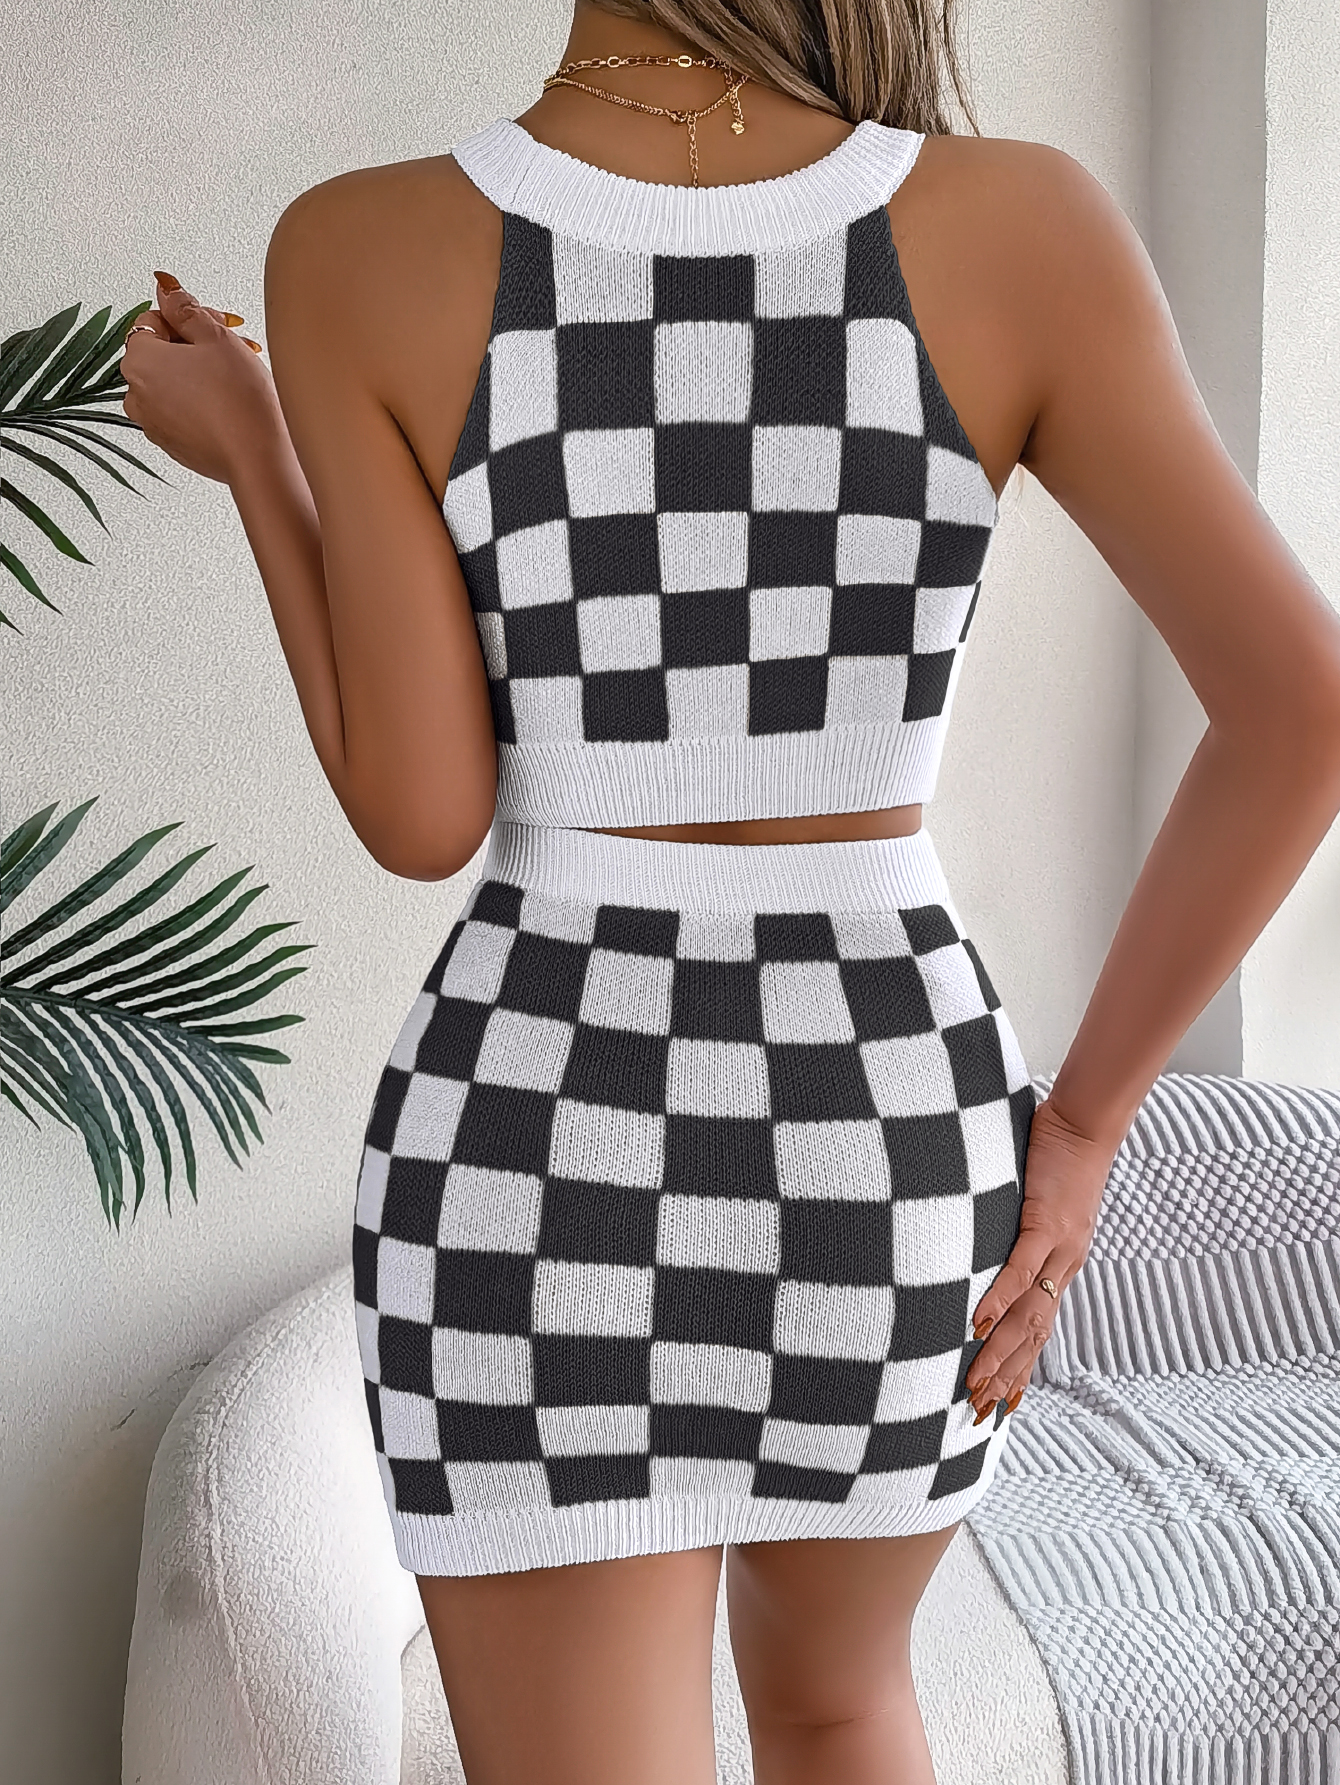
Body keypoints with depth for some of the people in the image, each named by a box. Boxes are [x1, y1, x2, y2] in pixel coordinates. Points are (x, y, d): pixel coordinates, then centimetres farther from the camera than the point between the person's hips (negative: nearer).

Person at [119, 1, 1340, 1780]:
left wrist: (248, 456, 7)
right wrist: (1081, 1129, -2)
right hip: (884, 1163, 2)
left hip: (548, 1176, -2)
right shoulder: (1021, 226, -8)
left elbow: (422, 816, -9)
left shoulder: (366, 253, -11)